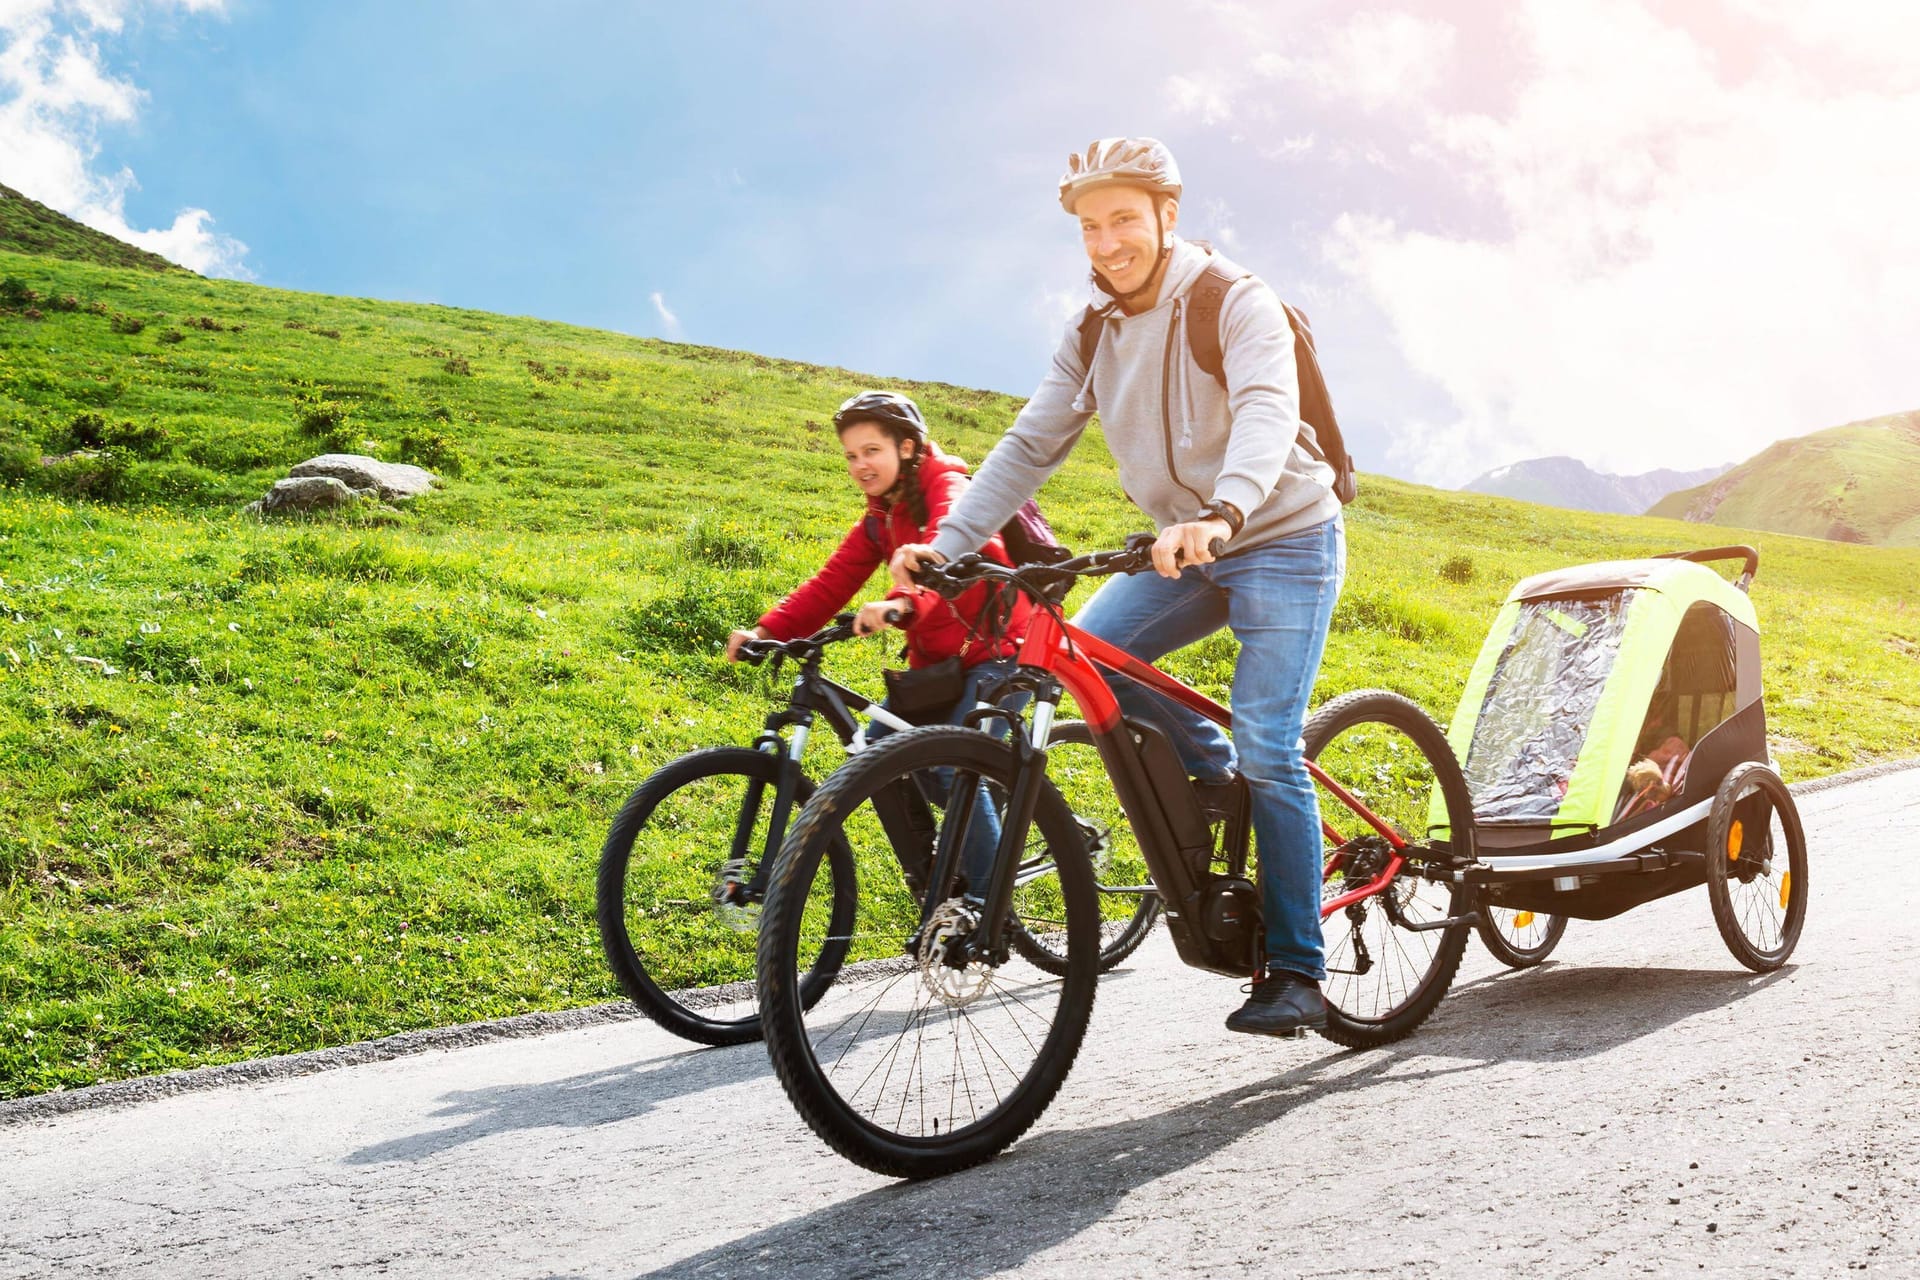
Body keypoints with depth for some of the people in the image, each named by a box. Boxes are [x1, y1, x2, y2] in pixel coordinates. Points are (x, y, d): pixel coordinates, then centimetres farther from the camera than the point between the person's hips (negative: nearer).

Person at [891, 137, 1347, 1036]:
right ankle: (1219, 779, 5)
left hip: (1284, 542, -6)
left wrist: (1221, 511, -55)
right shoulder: (1091, 337, 2)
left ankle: (1297, 972, -2)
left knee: (1268, 750, -14)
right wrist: (946, 545, -15)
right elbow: (1029, 447, -2)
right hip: (1187, 550, 6)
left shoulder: (1237, 305, -16)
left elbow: (1267, 411, -35)